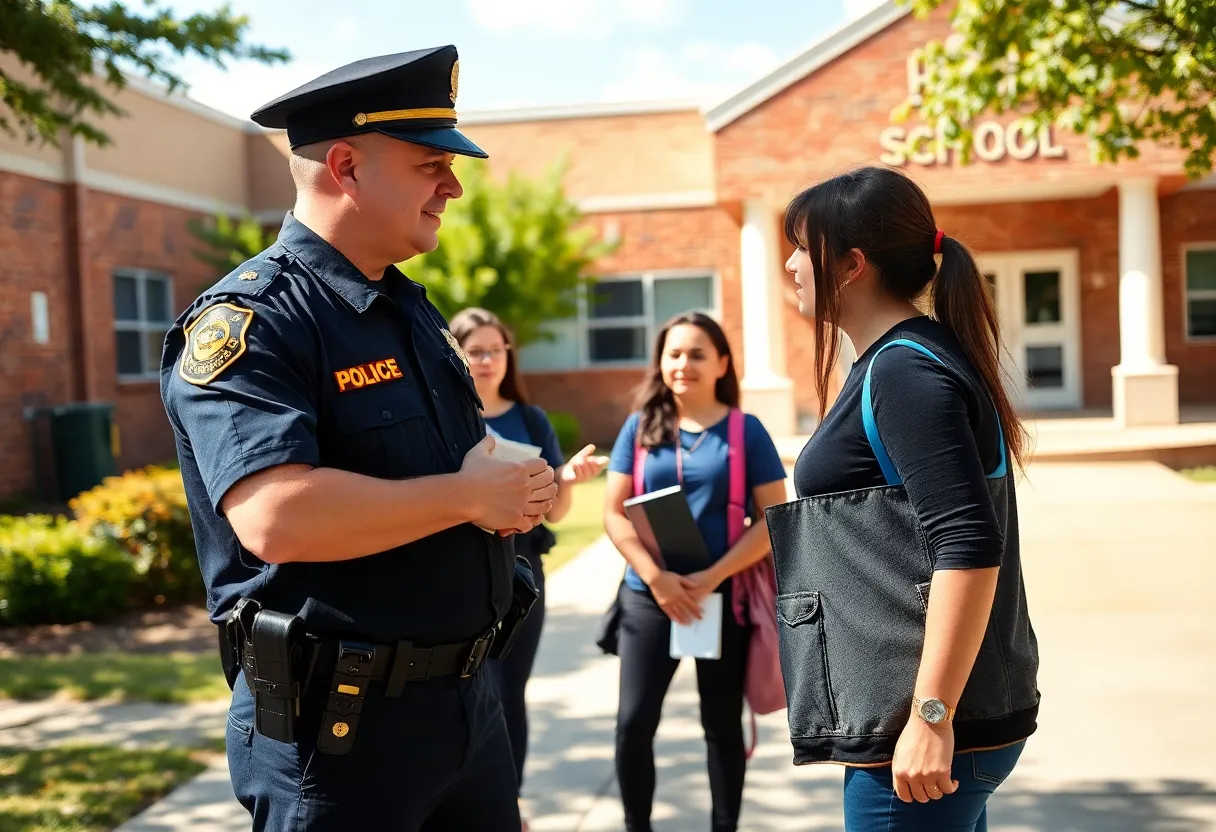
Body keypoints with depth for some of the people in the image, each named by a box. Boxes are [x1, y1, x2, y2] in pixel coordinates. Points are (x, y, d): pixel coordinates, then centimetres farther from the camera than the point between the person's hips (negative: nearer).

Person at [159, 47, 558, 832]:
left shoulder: (411, 309, 11)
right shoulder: (247, 321, -17)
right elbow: (278, 517, -32)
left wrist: (517, 489, -3)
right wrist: (468, 496, -20)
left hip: (469, 697, 8)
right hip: (338, 720, -8)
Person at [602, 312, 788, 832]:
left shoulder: (746, 430, -1)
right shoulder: (640, 428, 4)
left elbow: (774, 518, -5)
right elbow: (614, 513, 1)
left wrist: (712, 578, -16)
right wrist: (657, 577, -13)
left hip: (725, 597, -1)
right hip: (648, 596, 2)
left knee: (722, 726, 10)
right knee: (634, 723, 0)